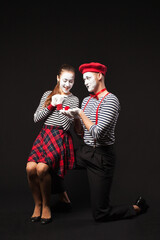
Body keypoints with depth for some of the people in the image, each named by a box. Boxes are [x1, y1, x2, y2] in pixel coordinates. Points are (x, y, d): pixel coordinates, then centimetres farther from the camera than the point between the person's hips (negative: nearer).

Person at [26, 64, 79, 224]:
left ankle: (46, 205, -3)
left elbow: (66, 125, -4)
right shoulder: (48, 95, 14)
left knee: (42, 168, -26)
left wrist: (60, 105, -6)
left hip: (60, 137, -3)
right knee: (30, 167, -20)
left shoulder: (73, 100, 5)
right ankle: (37, 204, 3)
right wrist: (51, 105, -2)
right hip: (44, 135, 4)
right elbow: (36, 118, 8)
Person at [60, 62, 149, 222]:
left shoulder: (110, 101, -16)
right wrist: (75, 117, -4)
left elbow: (98, 134, -24)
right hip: (85, 152, 8)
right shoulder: (86, 100, 11)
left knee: (100, 214, -4)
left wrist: (81, 114, -15)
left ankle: (137, 208, 20)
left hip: (102, 156, -8)